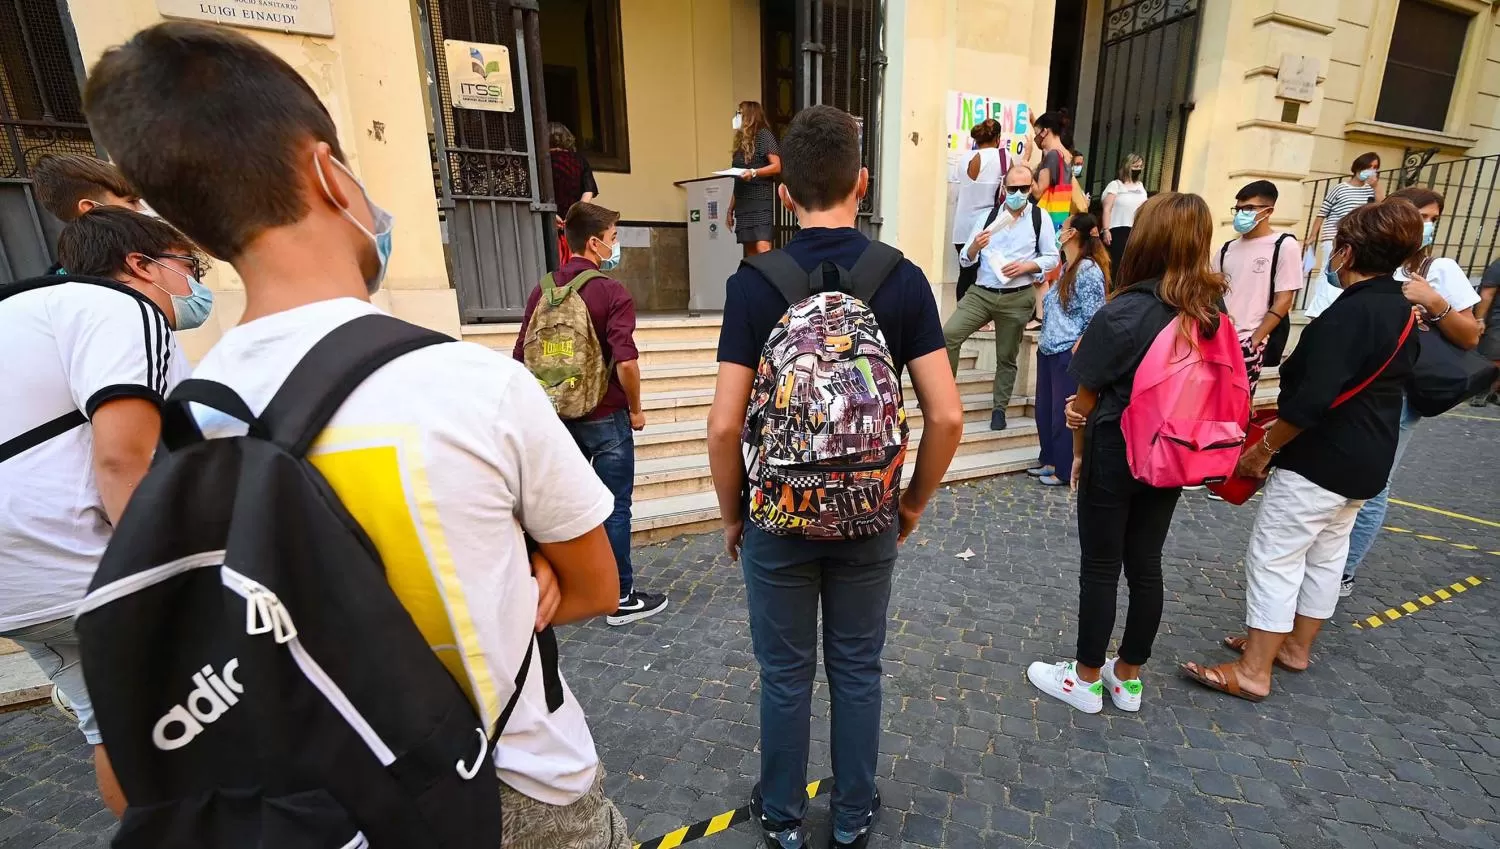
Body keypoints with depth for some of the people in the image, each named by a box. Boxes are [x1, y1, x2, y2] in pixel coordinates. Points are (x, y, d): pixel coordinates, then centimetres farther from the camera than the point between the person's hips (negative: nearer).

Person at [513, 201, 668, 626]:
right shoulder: (612, 292, -14)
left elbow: (522, 356, 8)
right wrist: (635, 409, -8)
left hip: (558, 416, 6)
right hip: (604, 417, -6)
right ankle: (621, 598, 17)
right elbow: (626, 362, -24)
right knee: (614, 508, 5)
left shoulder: (542, 290, 5)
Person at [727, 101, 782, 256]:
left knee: (762, 248, -20)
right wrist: (730, 209, 16)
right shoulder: (741, 141, 21)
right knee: (750, 253, 3)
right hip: (743, 204, 7)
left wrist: (754, 172, -24)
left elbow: (777, 166, -10)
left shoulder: (764, 134, 1)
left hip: (760, 202, -7)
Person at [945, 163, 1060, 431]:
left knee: (1006, 356, 8)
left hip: (1017, 298, -1)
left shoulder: (1040, 218, 2)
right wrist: (975, 247, -17)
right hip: (981, 292, 1)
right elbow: (965, 260, 5)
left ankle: (999, 408, 23)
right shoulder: (987, 217, 6)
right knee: (948, 335, -17)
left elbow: (1052, 258, 4)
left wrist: (1026, 266, -14)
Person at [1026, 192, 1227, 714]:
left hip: (1115, 456, -6)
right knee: (1146, 566, 16)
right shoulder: (1213, 310, 0)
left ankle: (1086, 679, 25)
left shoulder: (1121, 313, -19)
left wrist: (1079, 453, 2)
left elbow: (1086, 397, -13)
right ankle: (1129, 677, 33)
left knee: (1100, 568, 8)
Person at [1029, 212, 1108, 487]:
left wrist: (1076, 351, -17)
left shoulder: (1089, 270, -14)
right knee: (1044, 409, 15)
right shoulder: (1066, 268, 13)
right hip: (1049, 351, 9)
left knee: (1064, 413, 1)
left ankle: (1065, 470, 14)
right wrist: (1044, 339, 16)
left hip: (1069, 354, -9)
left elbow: (1094, 320, -15)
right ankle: (1049, 461, 29)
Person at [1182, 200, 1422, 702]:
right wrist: (1280, 406, 17)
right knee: (1326, 553, 18)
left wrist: (1265, 446, -16)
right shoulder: (1401, 311, 9)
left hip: (1319, 459, -10)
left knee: (1274, 557, -3)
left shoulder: (1350, 312, -22)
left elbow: (1313, 400, -27)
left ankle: (1252, 671, 5)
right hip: (1365, 461, 10)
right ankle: (1295, 646, 33)